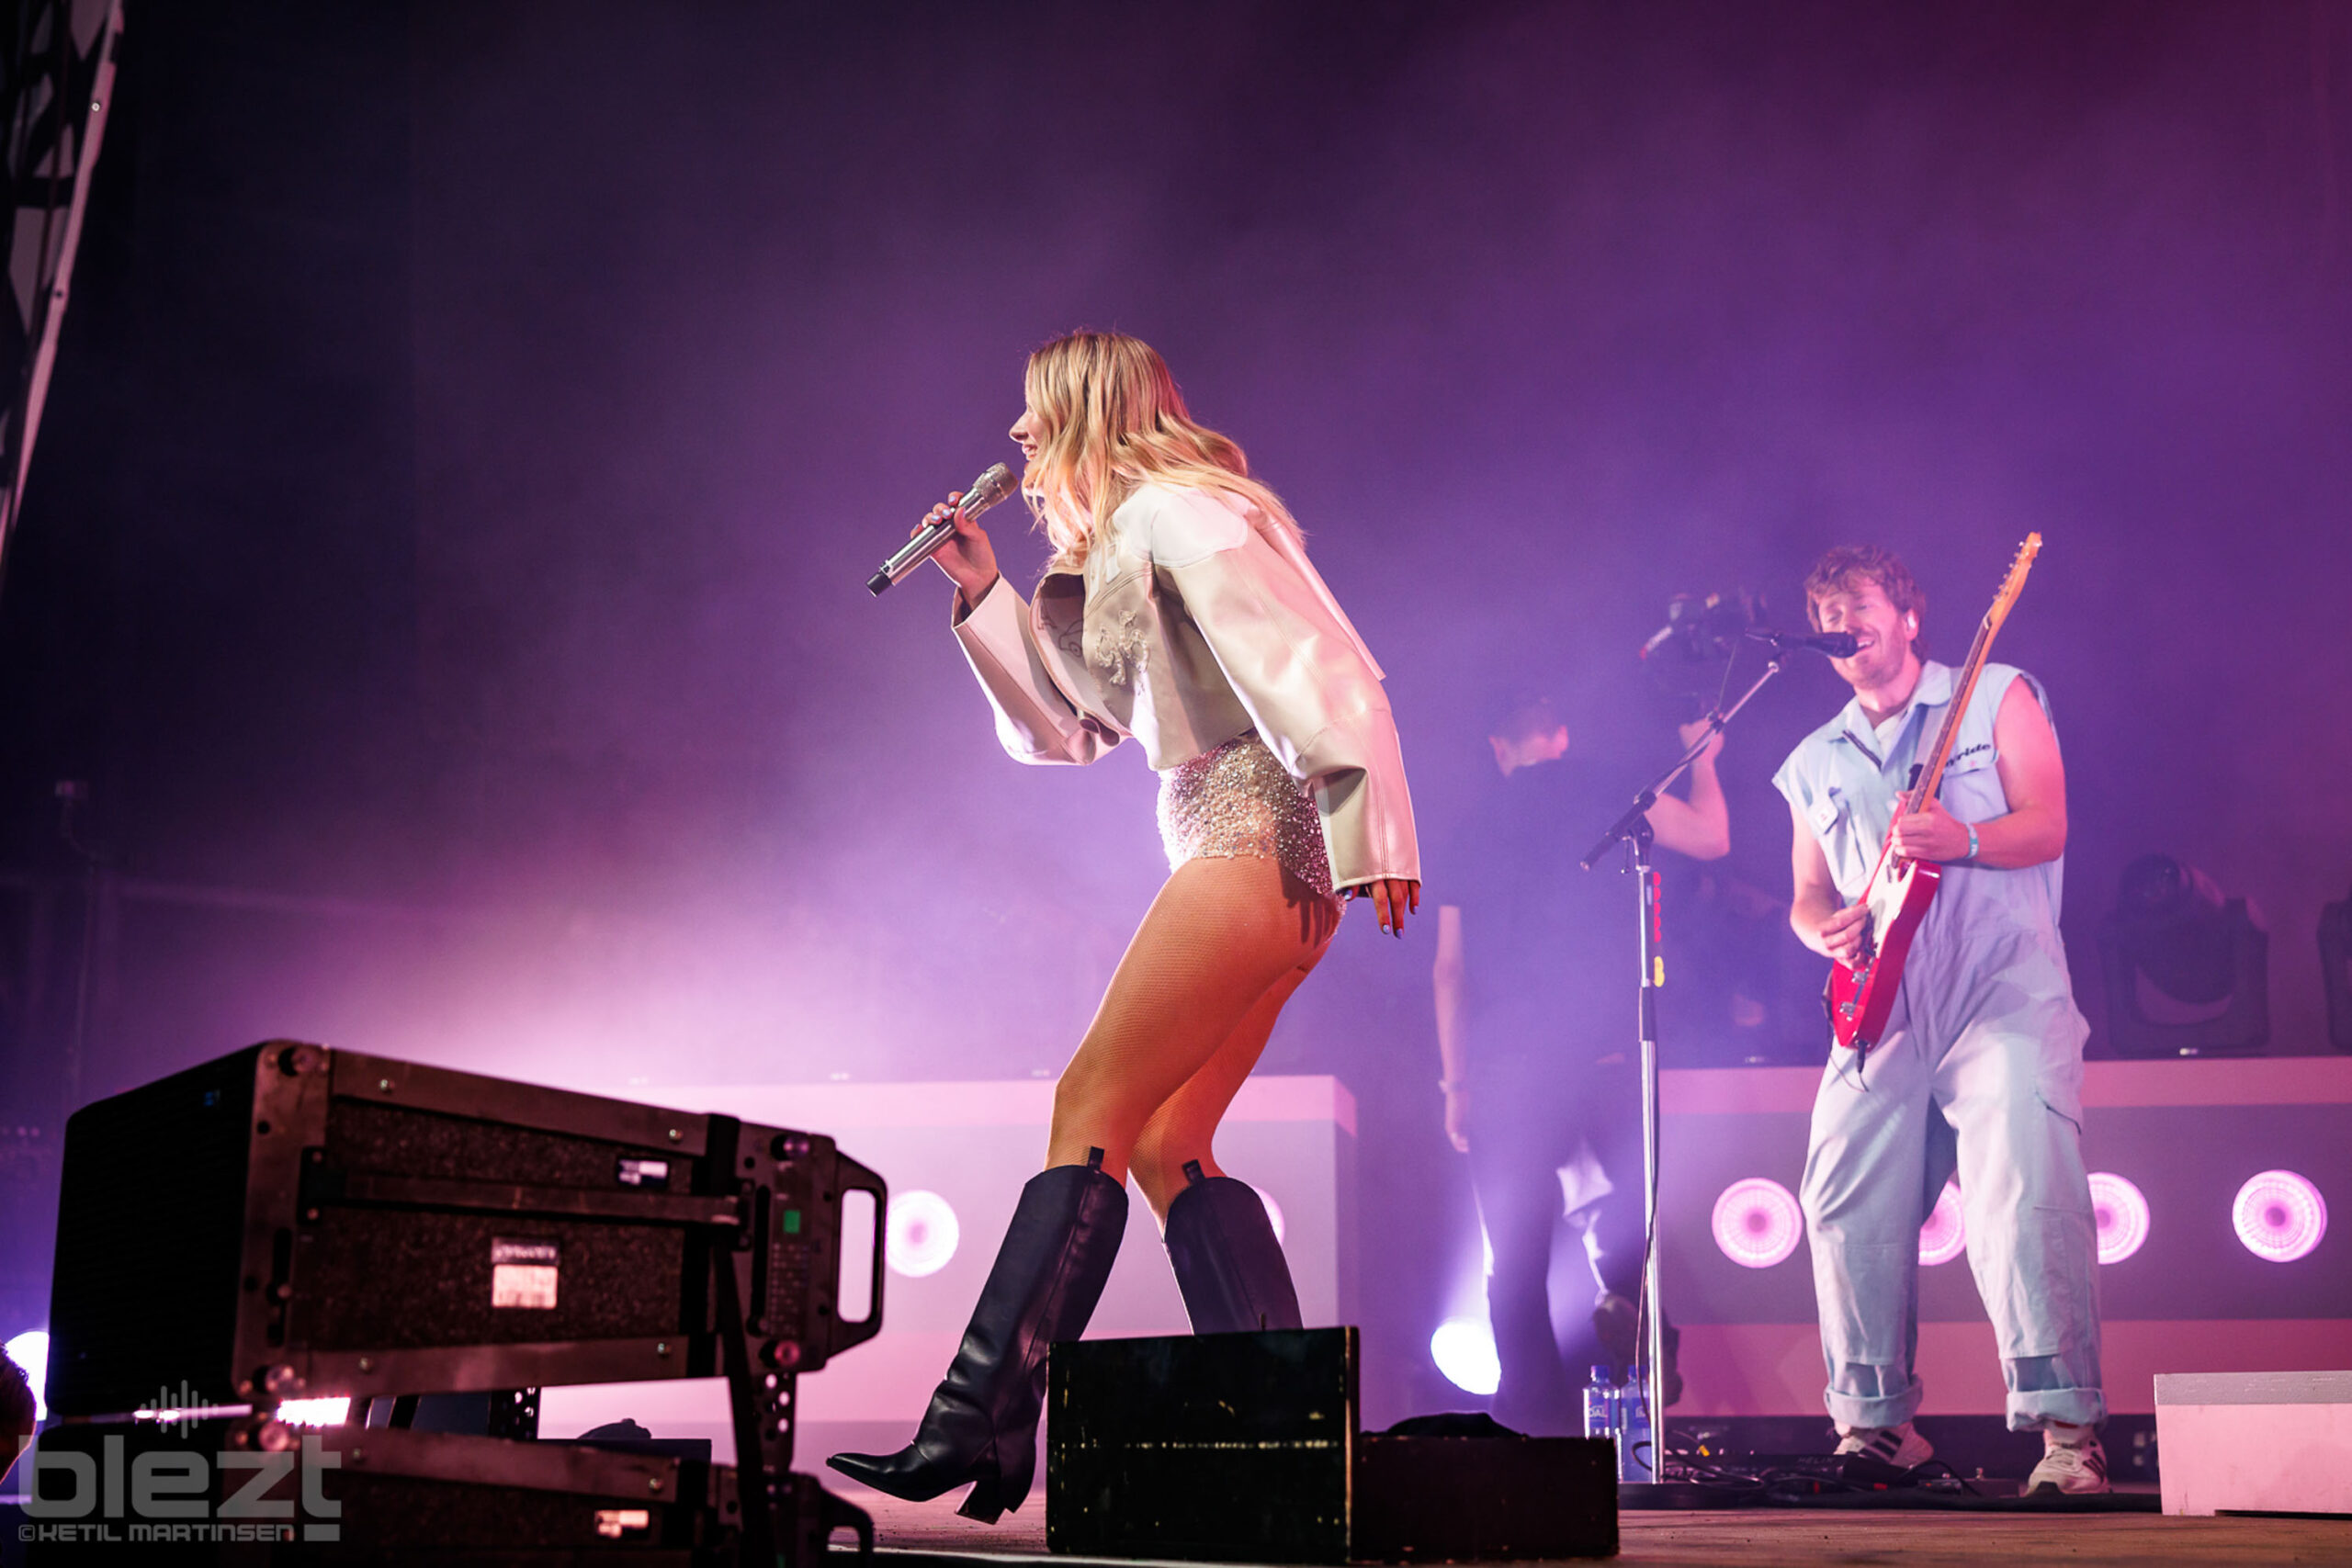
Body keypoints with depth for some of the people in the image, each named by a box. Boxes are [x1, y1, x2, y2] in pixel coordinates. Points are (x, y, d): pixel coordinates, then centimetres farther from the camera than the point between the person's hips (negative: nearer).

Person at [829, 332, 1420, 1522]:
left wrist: (1367, 831, -22)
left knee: (1093, 1105, -13)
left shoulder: (1174, 512, -7)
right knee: (1163, 1143, 6)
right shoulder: (1108, 557, 22)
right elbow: (1061, 730, 24)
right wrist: (983, 595, 16)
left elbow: (1317, 666, -15)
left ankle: (981, 1424, -13)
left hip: (1260, 831, -10)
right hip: (1235, 849, 10)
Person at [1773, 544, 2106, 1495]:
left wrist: (1962, 838, -21)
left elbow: (2046, 826, -2)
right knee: (1847, 1207, -5)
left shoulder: (1997, 696, 9)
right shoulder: (1816, 762, 20)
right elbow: (1807, 895, 21)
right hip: (1881, 1007, 4)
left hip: (2004, 988, -4)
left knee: (2025, 1192, -20)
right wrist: (1826, 927, -2)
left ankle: (2067, 1427, -18)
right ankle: (1877, 1419, 9)